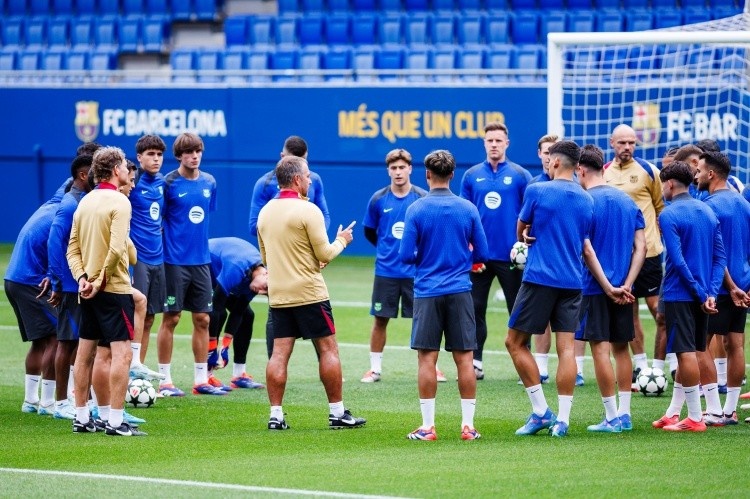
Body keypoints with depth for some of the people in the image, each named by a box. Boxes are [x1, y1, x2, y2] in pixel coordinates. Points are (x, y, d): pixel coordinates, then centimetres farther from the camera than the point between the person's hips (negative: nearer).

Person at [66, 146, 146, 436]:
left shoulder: (85, 201, 11)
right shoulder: (118, 202, -12)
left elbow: (73, 248, 9)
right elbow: (116, 248, -22)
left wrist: (82, 277, -2)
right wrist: (100, 280, -13)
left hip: (88, 290, 8)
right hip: (113, 290, -8)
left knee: (85, 352, 12)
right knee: (121, 352, -8)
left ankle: (82, 418, 18)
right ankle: (115, 421, -13)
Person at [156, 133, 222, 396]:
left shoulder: (209, 182, 6)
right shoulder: (169, 183, -9)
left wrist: (196, 240, 14)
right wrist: (167, 246, -8)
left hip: (201, 260, 5)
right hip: (175, 262, -5)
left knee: (202, 319, 7)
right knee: (170, 318, 0)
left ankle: (201, 379, 13)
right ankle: (165, 380, 6)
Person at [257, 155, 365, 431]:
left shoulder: (265, 212, 9)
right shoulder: (308, 211, -12)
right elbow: (325, 254, -11)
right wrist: (341, 240, 8)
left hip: (278, 294, 6)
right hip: (309, 294, -6)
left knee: (279, 353, 3)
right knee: (328, 349, 3)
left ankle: (275, 414, -1)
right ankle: (337, 412, 5)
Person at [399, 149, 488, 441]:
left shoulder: (416, 210, -6)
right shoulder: (468, 209, 0)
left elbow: (406, 256, -7)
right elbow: (481, 254, 4)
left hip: (427, 292, -2)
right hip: (460, 291, 2)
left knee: (427, 358, 2)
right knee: (464, 358, 4)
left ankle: (428, 426, 1)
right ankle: (468, 425, 5)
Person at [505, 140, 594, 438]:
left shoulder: (537, 191, -5)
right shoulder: (587, 200, 9)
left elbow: (521, 231, 10)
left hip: (540, 279, -5)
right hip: (573, 281, 5)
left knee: (515, 343, 5)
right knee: (566, 348, 3)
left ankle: (541, 411, 0)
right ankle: (562, 419, -2)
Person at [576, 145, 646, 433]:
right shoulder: (627, 201, 8)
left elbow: (587, 250, -16)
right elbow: (640, 247, 3)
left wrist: (608, 287, -12)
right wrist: (626, 285, -2)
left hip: (594, 287, -6)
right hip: (622, 288, 6)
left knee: (600, 349, -2)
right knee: (621, 348, 13)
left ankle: (612, 417, -3)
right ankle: (624, 414, 14)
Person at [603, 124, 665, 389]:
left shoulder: (647, 170, -3)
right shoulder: (603, 173, 7)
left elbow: (661, 206, 5)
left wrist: (661, 235, 2)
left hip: (647, 250, -4)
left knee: (657, 307, -6)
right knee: (629, 311, 8)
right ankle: (641, 365, 15)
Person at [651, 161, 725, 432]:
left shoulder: (669, 215, -11)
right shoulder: (707, 212, 10)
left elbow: (678, 260, -18)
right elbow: (720, 257, 5)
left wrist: (699, 293, -13)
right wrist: (710, 292, -1)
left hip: (679, 295, -7)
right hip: (703, 294, 7)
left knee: (686, 353, -4)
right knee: (689, 352, 13)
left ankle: (695, 417, -3)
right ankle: (673, 413, 20)